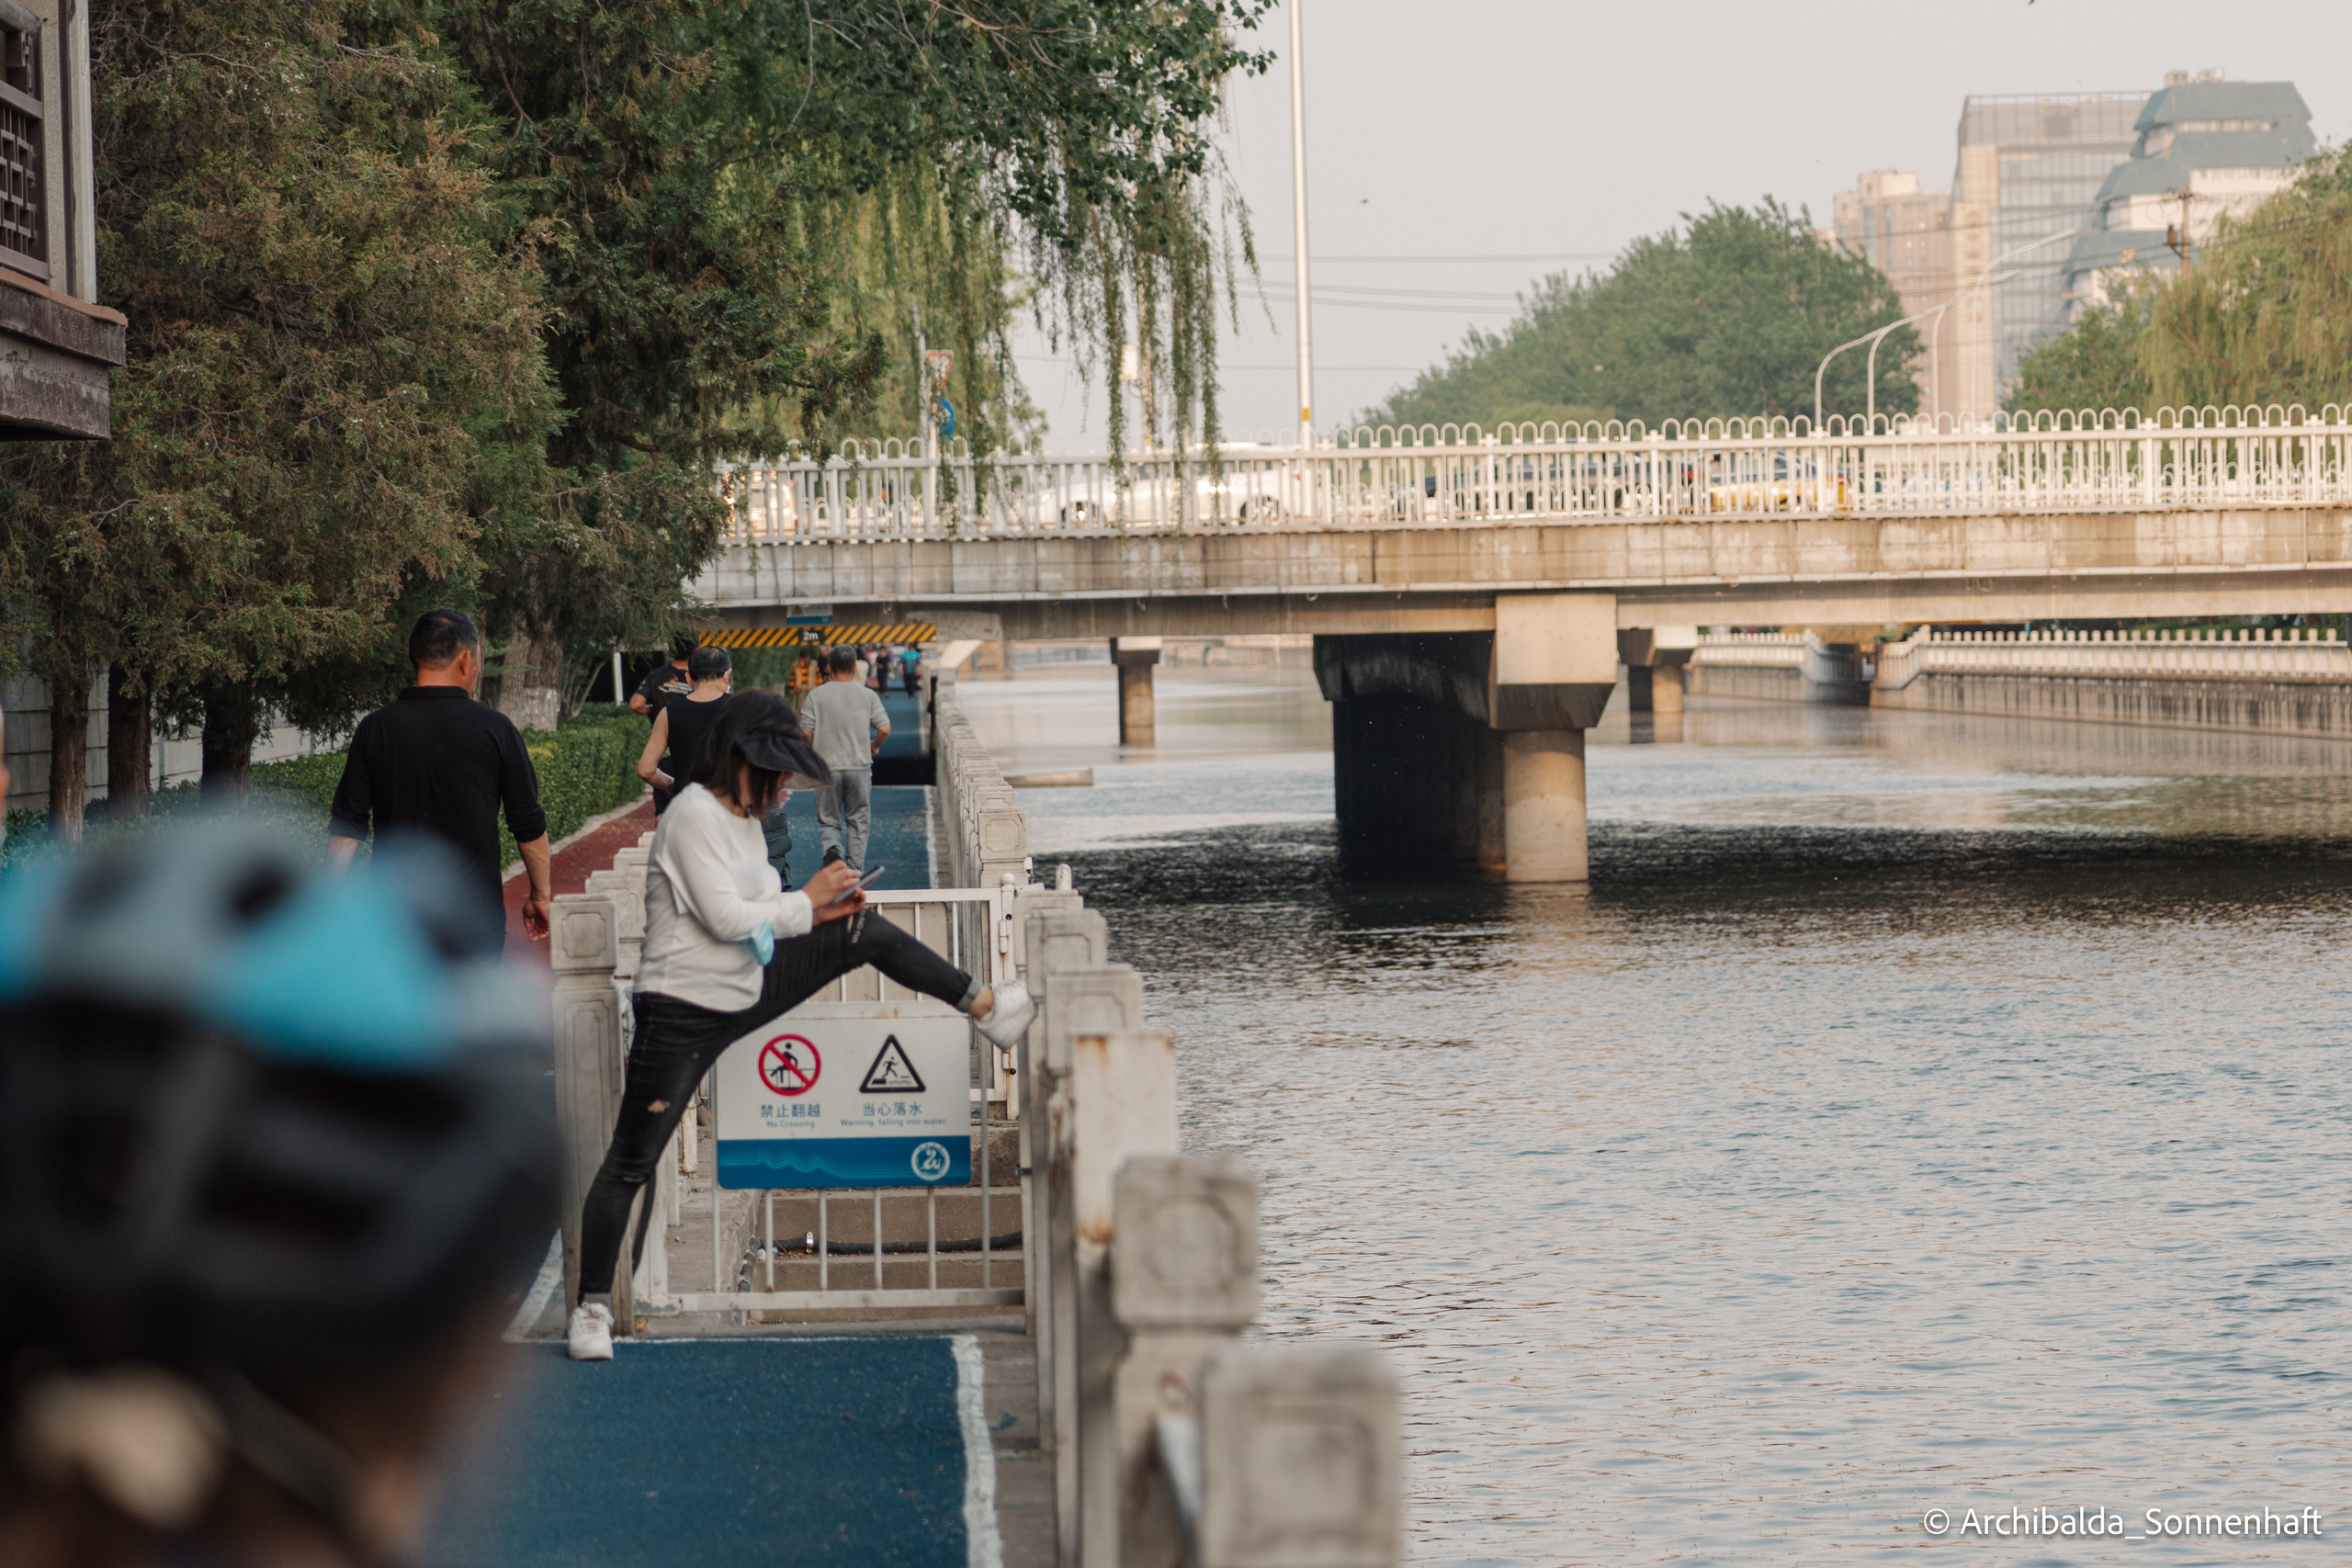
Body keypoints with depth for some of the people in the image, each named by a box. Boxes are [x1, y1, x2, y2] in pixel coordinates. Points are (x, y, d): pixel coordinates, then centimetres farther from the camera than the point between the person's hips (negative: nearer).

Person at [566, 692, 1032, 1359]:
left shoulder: (743, 817, 9)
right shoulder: (694, 815, -19)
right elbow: (725, 917, -23)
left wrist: (819, 905, -2)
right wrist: (806, 903, -12)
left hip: (748, 990, 8)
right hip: (683, 1011, -8)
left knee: (867, 933, 7)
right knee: (629, 1165, -5)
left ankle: (985, 1007, 22)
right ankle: (592, 1309, 2)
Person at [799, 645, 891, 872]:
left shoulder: (816, 696, -1)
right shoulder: (868, 696, 1)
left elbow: (806, 733, -4)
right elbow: (884, 729, -3)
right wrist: (875, 746, 19)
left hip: (827, 768, -1)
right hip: (859, 767, 1)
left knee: (828, 820, 6)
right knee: (858, 821, 11)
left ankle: (832, 848, -23)